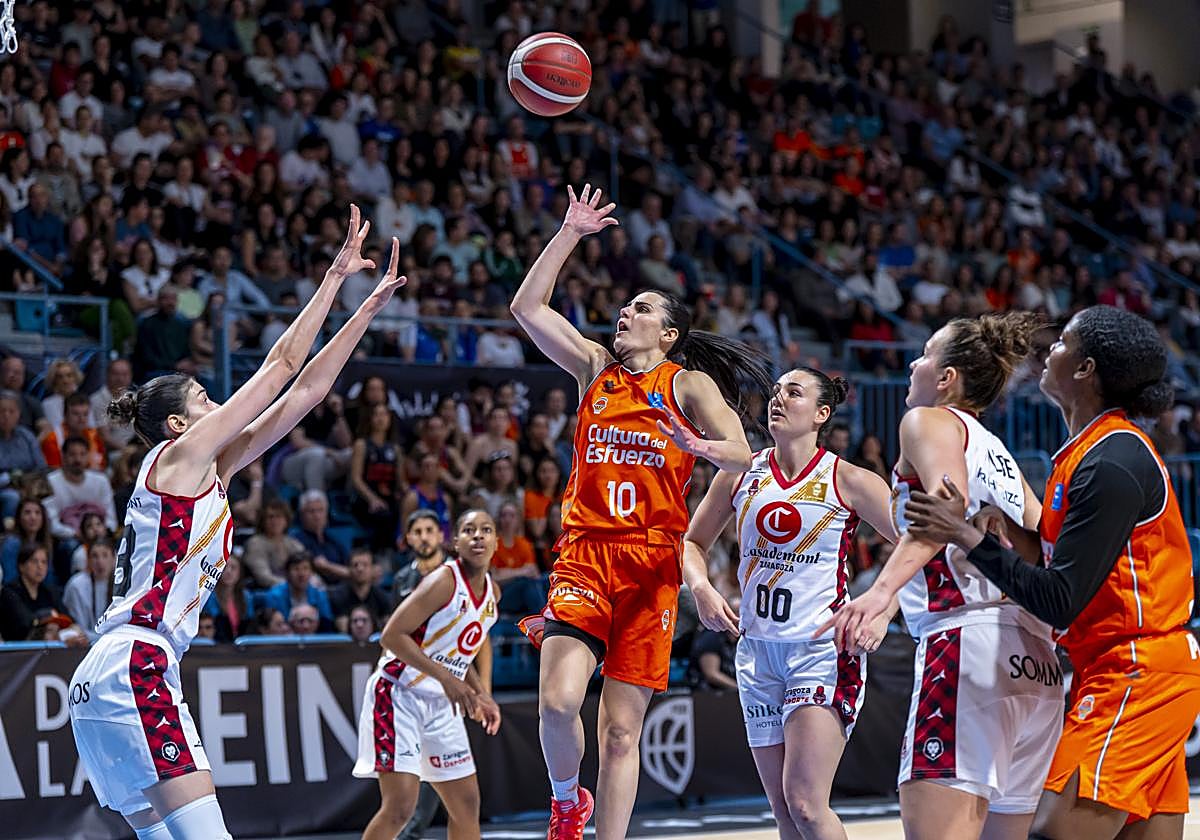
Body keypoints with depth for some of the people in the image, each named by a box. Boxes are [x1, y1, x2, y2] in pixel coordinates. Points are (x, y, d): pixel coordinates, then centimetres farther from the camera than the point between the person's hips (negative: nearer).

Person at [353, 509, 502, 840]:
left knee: (467, 804, 10)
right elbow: (392, 635, -23)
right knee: (400, 805, -17)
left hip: (440, 703, 9)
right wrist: (446, 678, -25)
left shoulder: (490, 591, 8)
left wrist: (481, 695, 8)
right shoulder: (444, 581, -17)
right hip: (398, 694, -9)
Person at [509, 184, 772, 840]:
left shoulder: (690, 384, 6)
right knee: (558, 700, -17)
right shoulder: (595, 370, 15)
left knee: (622, 730, -1)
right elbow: (527, 307, 9)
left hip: (651, 562, -1)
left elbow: (742, 455, -5)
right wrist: (570, 234, 7)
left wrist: (698, 445, -25)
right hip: (584, 554, 1)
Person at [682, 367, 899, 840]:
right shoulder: (740, 474, 7)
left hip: (824, 650, -5)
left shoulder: (847, 481, -5)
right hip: (759, 650, 5)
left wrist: (882, 612, -13)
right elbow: (692, 543, 18)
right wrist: (701, 589, -1)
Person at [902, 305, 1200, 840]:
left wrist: (968, 537, -15)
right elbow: (1065, 561, 18)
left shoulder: (1111, 464, -18)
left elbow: (1058, 602, -19)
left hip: (1134, 675, -10)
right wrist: (1008, 532, 2)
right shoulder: (1091, 449, 14)